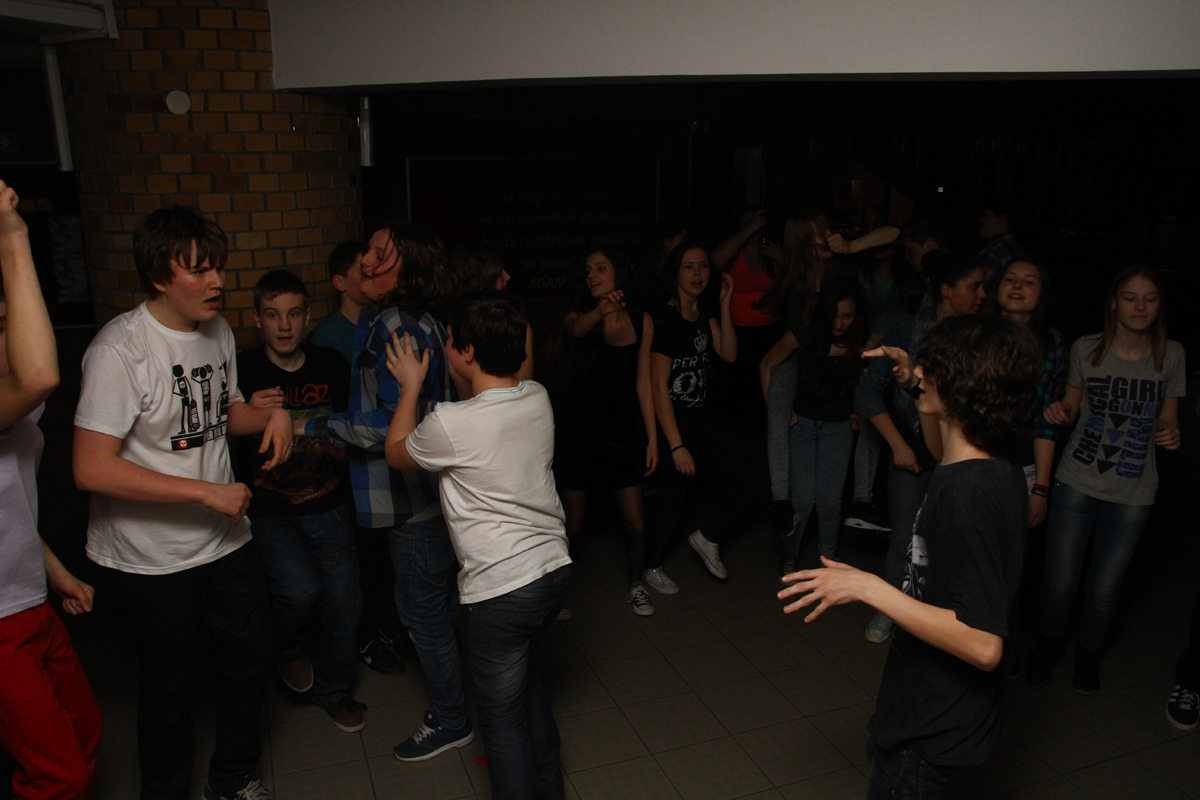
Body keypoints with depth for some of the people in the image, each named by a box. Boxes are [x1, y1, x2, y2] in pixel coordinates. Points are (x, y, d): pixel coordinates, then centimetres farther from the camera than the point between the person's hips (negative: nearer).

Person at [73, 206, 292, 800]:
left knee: (250, 661, 19)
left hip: (227, 539, 7)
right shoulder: (119, 349, -21)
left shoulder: (218, 331, 3)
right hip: (152, 560, -7)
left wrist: (271, 415, -3)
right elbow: (92, 470, -26)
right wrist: (207, 491, -24)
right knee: (168, 689, 12)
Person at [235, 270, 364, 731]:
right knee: (301, 590, -21)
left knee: (344, 601, 4)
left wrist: (337, 442, -3)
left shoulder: (332, 365, 2)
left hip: (327, 506, 3)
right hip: (269, 512, -3)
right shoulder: (243, 372, -9)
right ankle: (286, 650, 17)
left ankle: (332, 690, 31)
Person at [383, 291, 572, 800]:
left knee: (502, 718, 11)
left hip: (498, 592, -8)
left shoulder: (451, 424, -22)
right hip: (553, 569, 8)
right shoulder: (538, 398, -3)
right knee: (526, 679, 30)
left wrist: (411, 385, 9)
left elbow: (396, 453, 0)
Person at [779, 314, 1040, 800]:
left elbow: (983, 645, -35)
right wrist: (915, 385, 10)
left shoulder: (964, 495, -34)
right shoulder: (998, 468, -6)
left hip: (932, 725, -9)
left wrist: (868, 587, -33)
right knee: (880, 755, 31)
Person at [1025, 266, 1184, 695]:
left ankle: (1089, 652, 36)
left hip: (1132, 493, 1)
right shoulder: (1086, 349, -3)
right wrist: (1060, 411, -13)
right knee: (1059, 582, 0)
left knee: (1104, 589, 6)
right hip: (1077, 482, 0)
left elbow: (1168, 416, 10)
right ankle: (1050, 642, 31)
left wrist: (1170, 433, -12)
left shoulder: (1171, 355, 0)